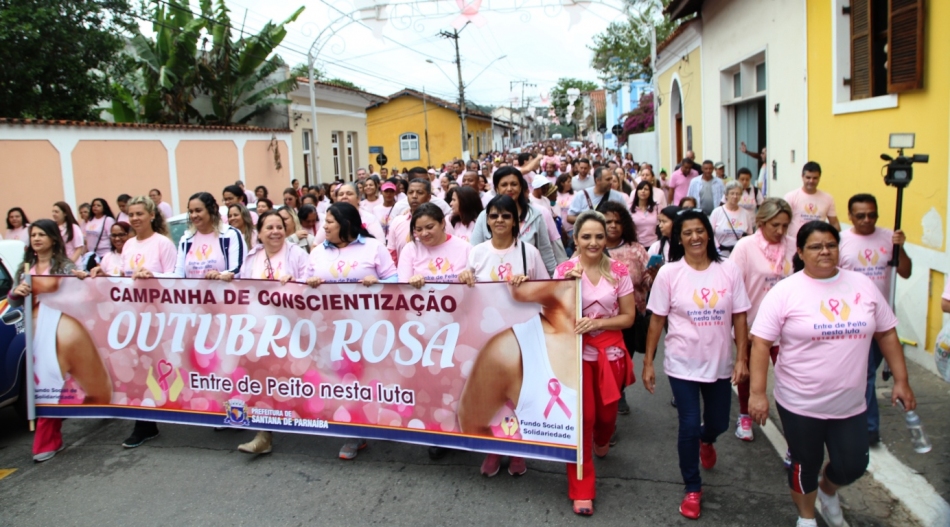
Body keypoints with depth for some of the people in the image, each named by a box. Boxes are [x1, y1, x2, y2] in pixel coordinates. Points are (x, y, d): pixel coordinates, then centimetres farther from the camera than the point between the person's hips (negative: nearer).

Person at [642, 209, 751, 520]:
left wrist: (741, 359, -5)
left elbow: (739, 318, 0)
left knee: (719, 423, 16)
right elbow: (656, 321, -5)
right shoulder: (669, 273, -9)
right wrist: (648, 363, -5)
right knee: (689, 425, 0)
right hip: (682, 364, -2)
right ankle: (692, 488, 22)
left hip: (720, 364, 2)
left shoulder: (729, 271, -4)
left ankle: (706, 441, 55)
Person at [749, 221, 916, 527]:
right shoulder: (785, 291, -12)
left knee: (853, 466, 12)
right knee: (806, 466, 13)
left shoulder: (862, 285, 0)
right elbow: (761, 342, -14)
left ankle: (828, 491, 47)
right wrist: (758, 392, -18)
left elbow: (887, 333, 8)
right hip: (800, 404, -3)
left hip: (851, 403, 4)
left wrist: (901, 380, 5)